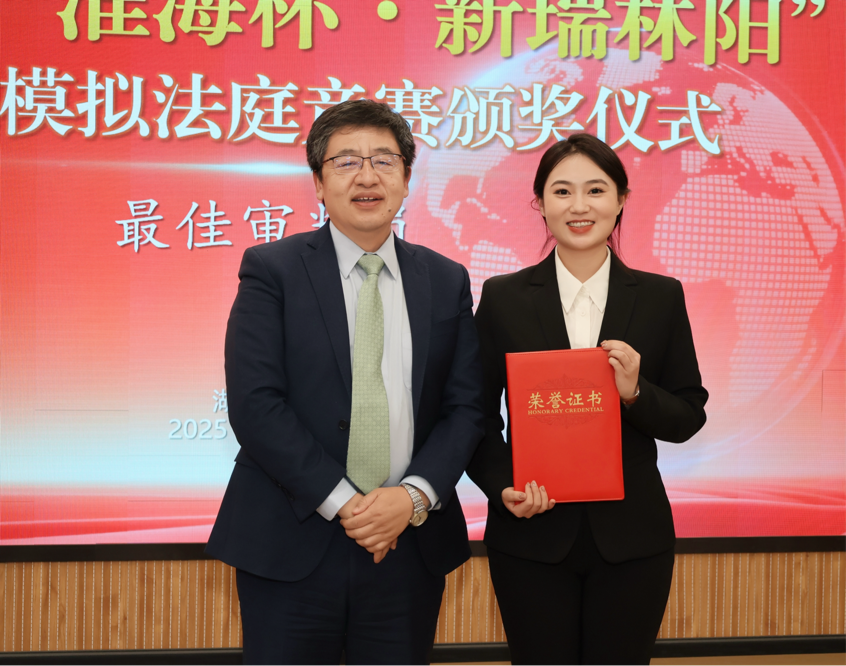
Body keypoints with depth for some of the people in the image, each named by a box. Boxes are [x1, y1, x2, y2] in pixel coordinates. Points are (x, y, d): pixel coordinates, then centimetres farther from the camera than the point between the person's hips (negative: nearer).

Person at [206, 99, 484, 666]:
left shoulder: (447, 281, 8)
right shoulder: (272, 270, -2)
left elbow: (465, 406, 5)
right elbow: (254, 404, -10)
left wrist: (415, 496, -11)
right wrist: (341, 502, -14)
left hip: (409, 547, 3)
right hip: (291, 547, -2)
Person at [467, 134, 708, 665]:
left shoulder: (661, 297, 3)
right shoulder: (504, 298, 1)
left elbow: (689, 415, 5)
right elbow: (478, 416, 3)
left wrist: (635, 394, -15)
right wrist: (504, 489, -13)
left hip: (631, 539, 1)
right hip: (531, 538, -1)